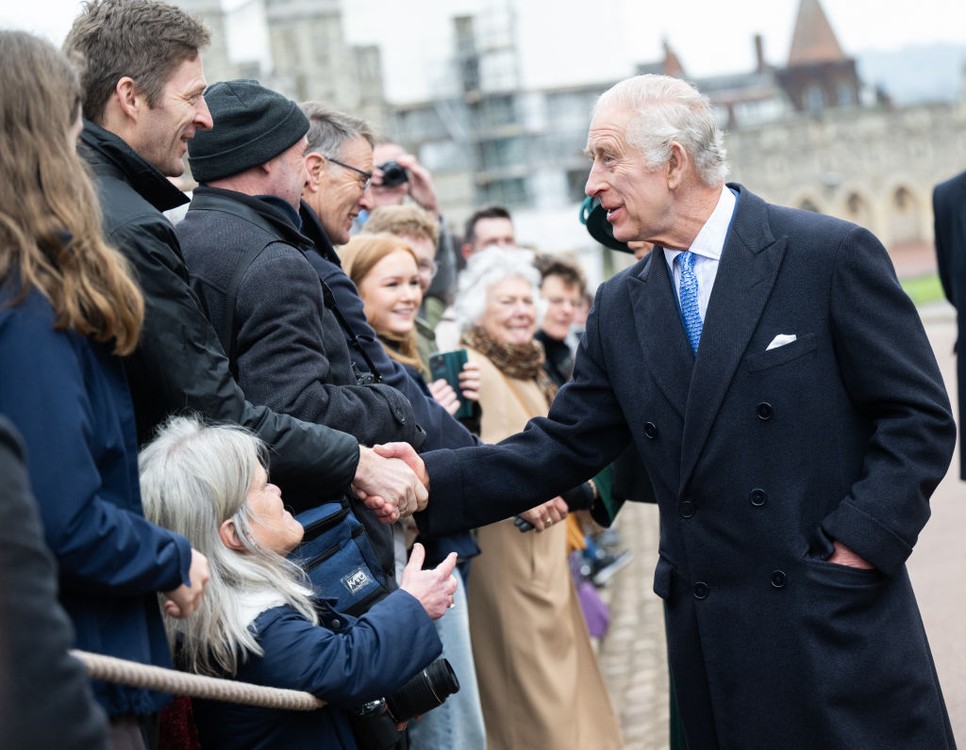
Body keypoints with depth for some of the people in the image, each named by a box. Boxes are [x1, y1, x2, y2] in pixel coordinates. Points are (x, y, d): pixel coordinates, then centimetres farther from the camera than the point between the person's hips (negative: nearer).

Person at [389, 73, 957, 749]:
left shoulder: (830, 255, -7)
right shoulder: (620, 308, 9)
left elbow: (921, 416, -6)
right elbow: (561, 448, 8)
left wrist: (858, 540, -14)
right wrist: (434, 478, -5)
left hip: (842, 622, -4)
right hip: (713, 639, 5)